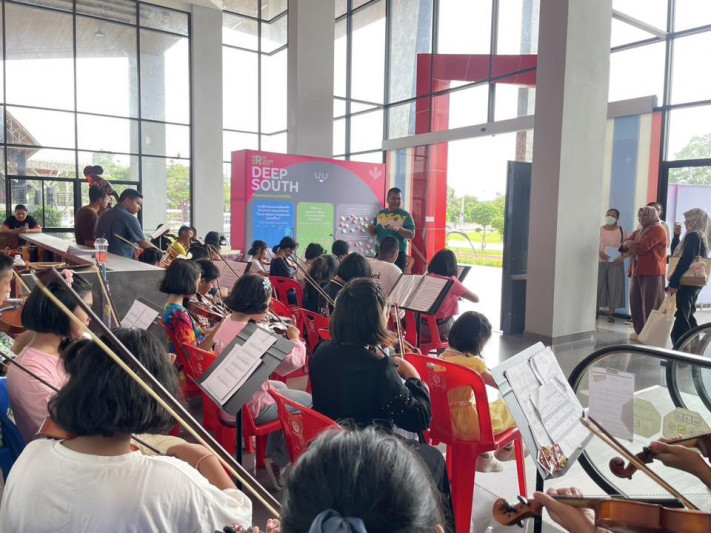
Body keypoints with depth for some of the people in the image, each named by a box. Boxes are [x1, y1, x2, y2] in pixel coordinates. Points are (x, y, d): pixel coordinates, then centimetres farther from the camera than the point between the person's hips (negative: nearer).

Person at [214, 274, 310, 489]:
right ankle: (279, 461, 17)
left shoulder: (226, 325, -1)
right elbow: (291, 363, -28)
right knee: (309, 401, 6)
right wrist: (295, 339, -10)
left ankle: (273, 455, 36)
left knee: (281, 387, 31)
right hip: (252, 407, -9)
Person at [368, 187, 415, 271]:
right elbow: (374, 232, 17)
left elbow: (411, 235, -10)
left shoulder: (405, 215, -3)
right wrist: (371, 229, -7)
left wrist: (399, 228, -27)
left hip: (398, 254, -4)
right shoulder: (380, 213, 9)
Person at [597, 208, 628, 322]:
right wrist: (599, 252, -16)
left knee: (614, 287, -1)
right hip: (600, 262, 0)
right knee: (598, 286, 0)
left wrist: (622, 257, -13)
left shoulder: (622, 231, 5)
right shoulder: (599, 230, 5)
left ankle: (611, 313, 5)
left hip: (616, 263, 0)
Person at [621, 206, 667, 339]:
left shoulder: (658, 230, -5)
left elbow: (643, 246, -17)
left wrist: (631, 245, 4)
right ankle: (639, 331, 15)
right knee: (635, 303, 7)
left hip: (652, 272, -8)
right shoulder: (638, 232, 23)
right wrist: (627, 244, -11)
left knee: (650, 304, -6)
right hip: (637, 271, 8)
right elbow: (624, 244, 14)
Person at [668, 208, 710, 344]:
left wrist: (674, 283, -22)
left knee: (680, 320, -9)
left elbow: (685, 261, -22)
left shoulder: (692, 236, -13)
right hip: (693, 283, 10)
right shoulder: (700, 236, 16)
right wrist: (676, 235, 16)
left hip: (686, 283, -10)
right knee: (688, 318, 16)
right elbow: (676, 254, 25)